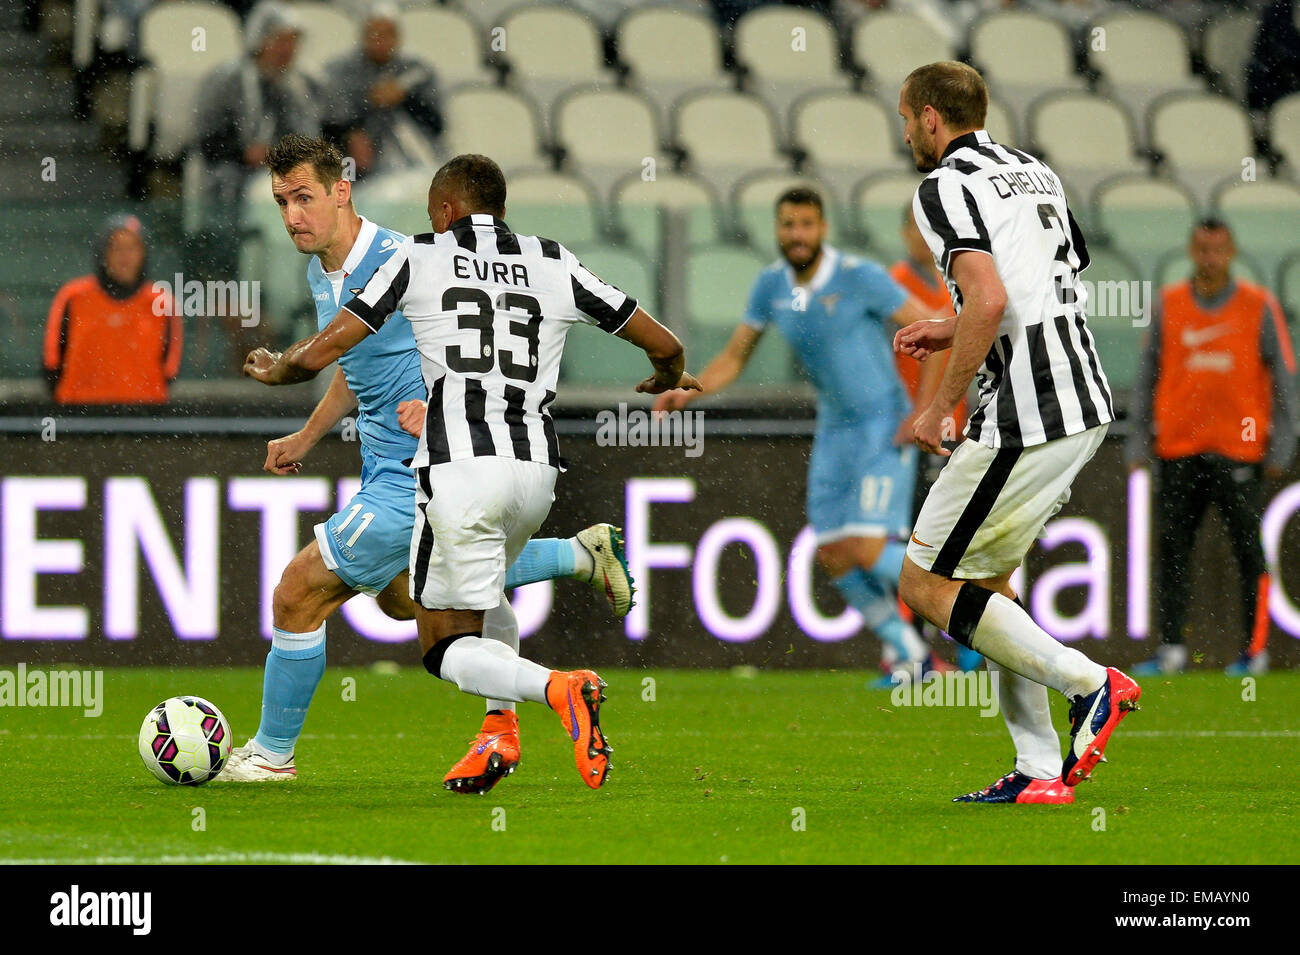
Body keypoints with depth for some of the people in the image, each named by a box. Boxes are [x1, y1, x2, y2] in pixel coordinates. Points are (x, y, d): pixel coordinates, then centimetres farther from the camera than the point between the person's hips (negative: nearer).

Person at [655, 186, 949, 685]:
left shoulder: (859, 277, -17)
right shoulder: (772, 284, 2)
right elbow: (734, 358, 10)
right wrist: (686, 392, -8)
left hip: (886, 429, -7)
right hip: (834, 432, 7)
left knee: (868, 551, -18)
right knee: (834, 559, 3)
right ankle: (907, 653, 19)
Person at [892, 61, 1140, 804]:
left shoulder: (945, 187, -9)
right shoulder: (1035, 173, 19)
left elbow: (990, 299, -23)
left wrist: (940, 407, -14)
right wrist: (954, 332, 26)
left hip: (1025, 420, -9)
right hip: (1088, 404, 9)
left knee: (927, 584, 1)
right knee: (984, 580, 17)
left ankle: (1090, 684, -6)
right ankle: (1040, 771, 11)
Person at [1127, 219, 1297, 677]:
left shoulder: (1259, 307, 2)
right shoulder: (1168, 305, 7)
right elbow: (1148, 376, 11)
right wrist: (1138, 443, 6)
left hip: (1239, 451, -2)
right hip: (1179, 448, 2)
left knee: (1249, 552, -2)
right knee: (1171, 549, -1)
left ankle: (1254, 650, 3)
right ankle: (1171, 649, 1)